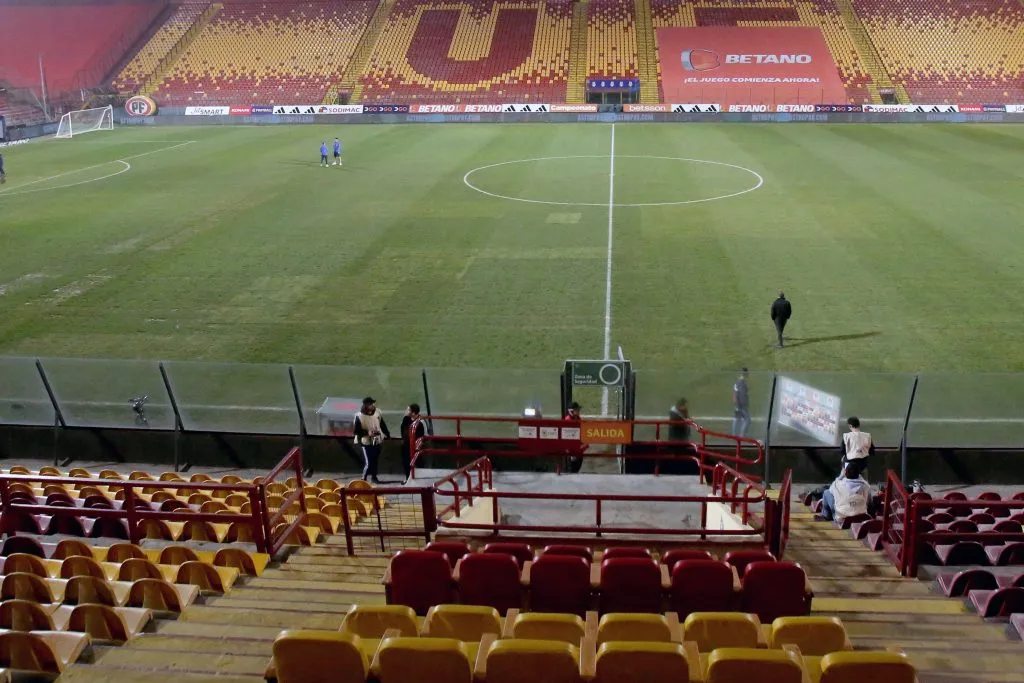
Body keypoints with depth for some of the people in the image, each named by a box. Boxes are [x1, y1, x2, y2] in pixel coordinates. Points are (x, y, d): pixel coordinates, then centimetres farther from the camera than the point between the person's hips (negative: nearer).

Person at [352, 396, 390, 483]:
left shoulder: (378, 413, -4)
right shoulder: (359, 416, -19)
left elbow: (383, 425, 10)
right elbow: (355, 431, -16)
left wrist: (388, 435, 14)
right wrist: (367, 432, -26)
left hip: (377, 441, 5)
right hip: (366, 442, -5)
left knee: (375, 460, 16)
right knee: (368, 463, -6)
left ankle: (374, 477, 34)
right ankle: (363, 479, 15)